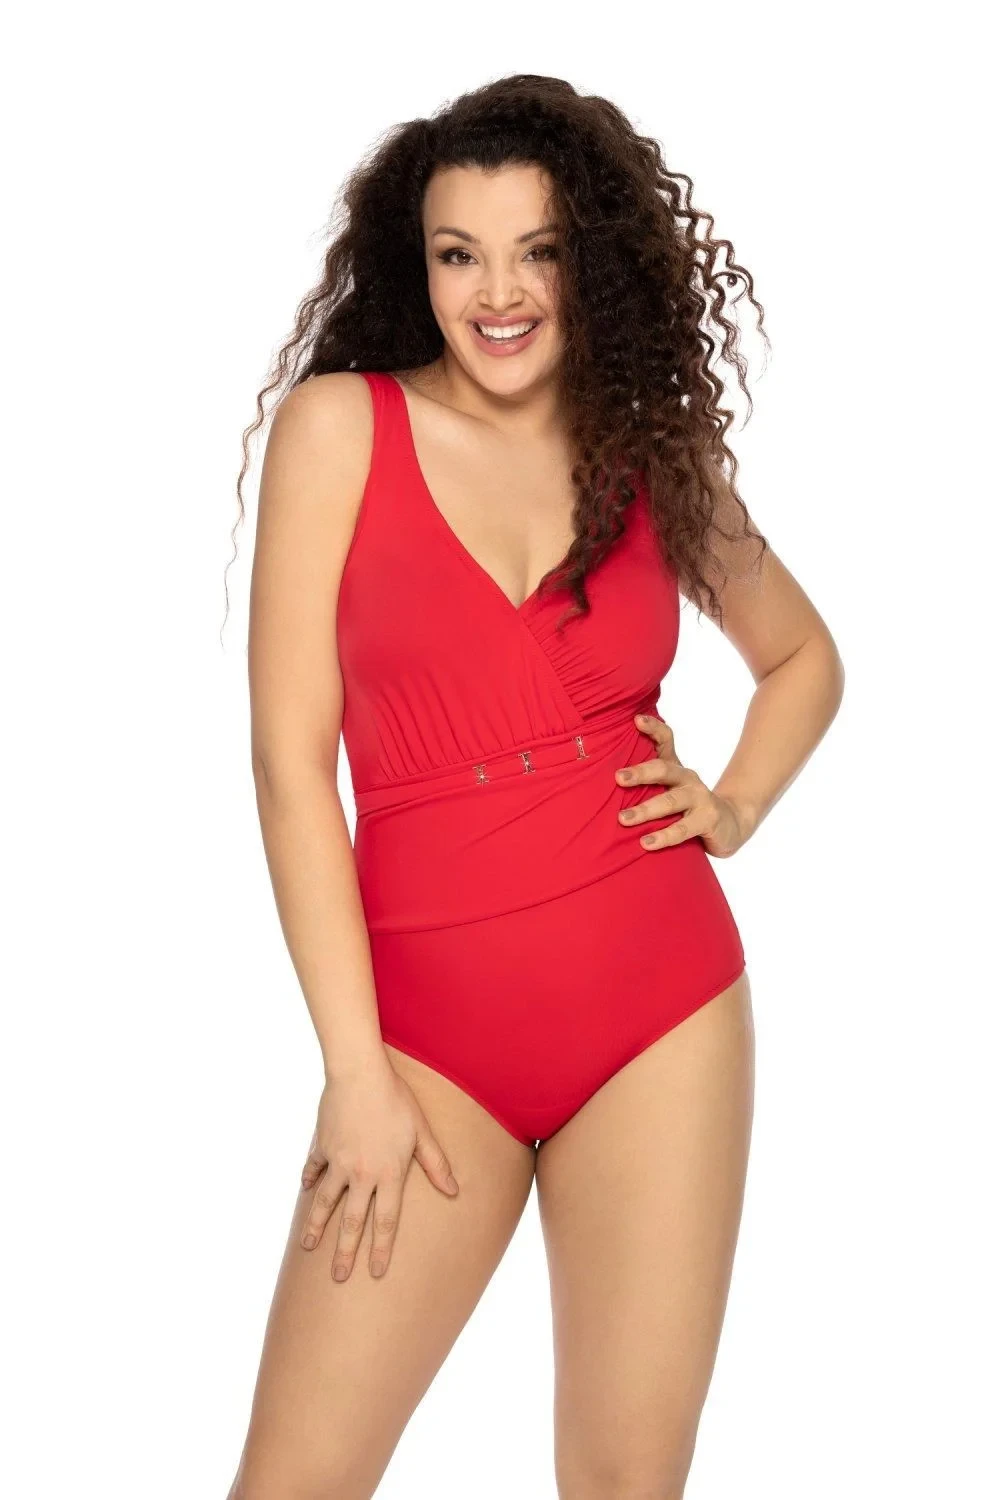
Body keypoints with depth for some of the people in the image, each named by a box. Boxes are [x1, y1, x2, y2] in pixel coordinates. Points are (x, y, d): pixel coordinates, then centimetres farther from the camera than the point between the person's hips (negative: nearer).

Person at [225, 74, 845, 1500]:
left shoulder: (656, 452, 7)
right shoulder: (339, 426, -2)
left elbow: (804, 656, 25)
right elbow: (291, 759, -6)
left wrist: (737, 806, 5)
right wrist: (357, 1072, -9)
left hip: (663, 1010, 2)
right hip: (431, 1026, -2)